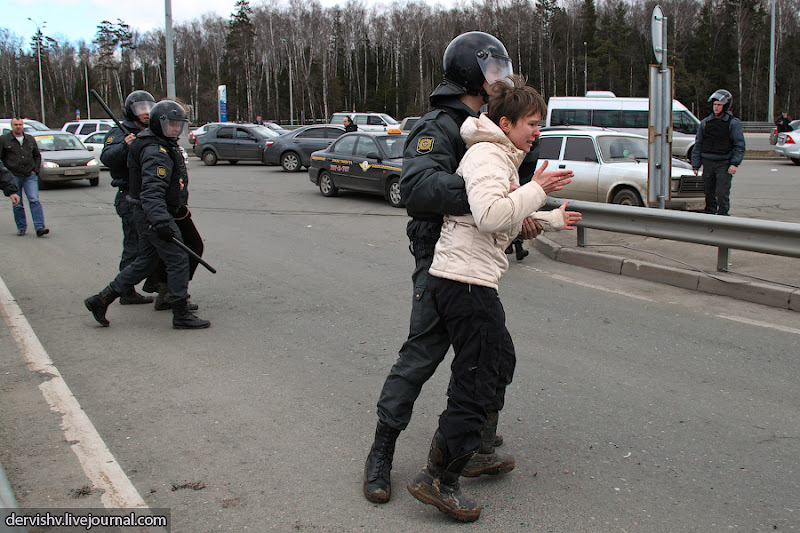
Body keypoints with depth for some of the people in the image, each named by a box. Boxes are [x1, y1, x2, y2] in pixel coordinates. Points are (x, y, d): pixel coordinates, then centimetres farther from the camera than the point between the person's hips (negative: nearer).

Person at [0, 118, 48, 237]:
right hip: (13, 177, -1)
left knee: (34, 200, -11)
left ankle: (39, 228, -16)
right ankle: (21, 228, 17)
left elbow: (37, 156, 20)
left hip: (30, 176, 1)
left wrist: (35, 170, 9)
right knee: (17, 204, 4)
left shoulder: (30, 139, 12)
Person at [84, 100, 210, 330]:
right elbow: (152, 191, -29)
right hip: (152, 216, -11)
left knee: (145, 261, 16)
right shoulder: (156, 152, -18)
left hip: (147, 216, 11)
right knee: (178, 260, -6)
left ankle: (102, 299, 19)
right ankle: (181, 315, 0)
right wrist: (161, 222, -37)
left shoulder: (164, 147, 15)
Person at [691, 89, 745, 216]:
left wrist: (735, 163, -13)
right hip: (708, 163, 4)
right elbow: (698, 144, 14)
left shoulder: (733, 123, 1)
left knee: (722, 194, -10)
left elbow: (739, 145, -1)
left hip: (724, 163, -4)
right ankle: (710, 214, 21)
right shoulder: (705, 122, 11)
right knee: (709, 193, 8)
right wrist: (695, 165, 9)